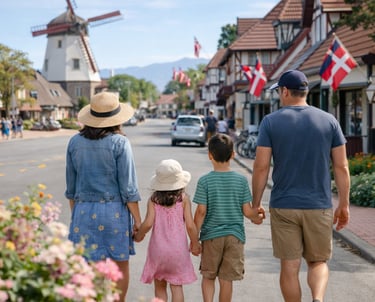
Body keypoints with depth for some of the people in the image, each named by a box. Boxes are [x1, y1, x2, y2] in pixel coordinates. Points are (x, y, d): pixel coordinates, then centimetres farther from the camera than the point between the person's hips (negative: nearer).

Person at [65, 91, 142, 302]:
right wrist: (137, 219, -3)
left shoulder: (75, 142, 2)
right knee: (120, 266, 14)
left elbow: (71, 187, 8)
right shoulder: (119, 142, -10)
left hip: (83, 211, 3)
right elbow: (128, 187, -11)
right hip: (114, 210, -3)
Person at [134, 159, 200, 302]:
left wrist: (138, 236, 8)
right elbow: (190, 225, -8)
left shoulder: (153, 199, -3)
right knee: (176, 286, 7)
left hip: (158, 248, 1)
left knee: (160, 286, 13)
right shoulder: (183, 198, -5)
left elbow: (148, 223, -11)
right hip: (178, 248, -1)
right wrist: (195, 243, 8)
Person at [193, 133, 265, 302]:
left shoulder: (205, 181, -8)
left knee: (208, 276, 14)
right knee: (226, 279, 8)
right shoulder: (241, 180, -3)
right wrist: (257, 215, 19)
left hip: (211, 236, -1)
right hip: (235, 236, 1)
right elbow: (247, 211, -3)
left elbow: (201, 212, -10)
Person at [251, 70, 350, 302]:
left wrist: (256, 203, 5)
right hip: (319, 206, 1)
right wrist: (344, 205, 9)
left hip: (283, 206, -1)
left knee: (290, 266, 9)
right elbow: (342, 167, 1)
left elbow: (261, 167, -6)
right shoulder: (329, 121, 1)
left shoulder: (271, 122, -3)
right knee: (318, 261, 14)